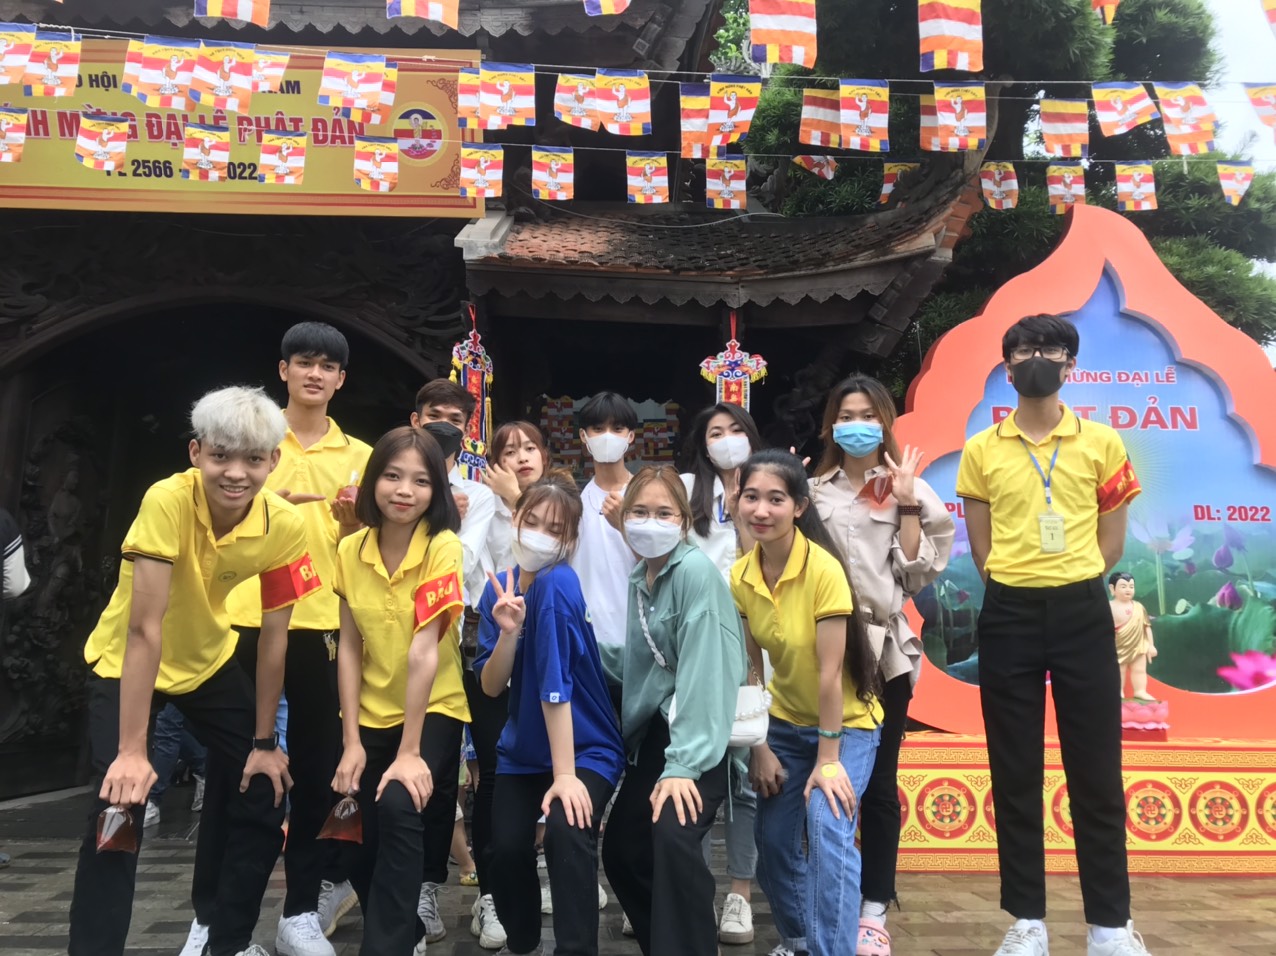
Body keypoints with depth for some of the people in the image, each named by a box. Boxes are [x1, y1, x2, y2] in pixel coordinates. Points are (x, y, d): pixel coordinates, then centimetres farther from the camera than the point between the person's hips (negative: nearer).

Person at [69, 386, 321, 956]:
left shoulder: (285, 526, -23)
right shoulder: (168, 502, -34)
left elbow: (273, 636, -13)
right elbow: (144, 630, -34)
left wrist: (264, 742, -8)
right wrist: (132, 751, -34)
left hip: (210, 661, 4)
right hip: (126, 663, -4)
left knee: (261, 797, 3)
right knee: (120, 809, -17)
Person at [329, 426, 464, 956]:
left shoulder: (443, 547, -18)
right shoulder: (351, 549, -4)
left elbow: (424, 652, -22)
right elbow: (349, 646, -2)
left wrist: (409, 751, -23)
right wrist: (351, 741, -6)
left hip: (431, 712, -4)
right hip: (370, 716, 4)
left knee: (399, 809, -26)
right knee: (368, 844, 8)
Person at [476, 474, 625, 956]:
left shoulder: (557, 584, -22)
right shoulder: (499, 587, -3)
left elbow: (555, 686, -26)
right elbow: (490, 686, -7)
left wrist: (565, 774, -26)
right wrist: (508, 632, -24)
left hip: (585, 748, -5)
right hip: (524, 747, 5)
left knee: (567, 831, -29)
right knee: (506, 848, -6)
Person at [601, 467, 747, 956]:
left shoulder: (695, 569, -15)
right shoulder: (638, 577, 10)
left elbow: (702, 670, -22)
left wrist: (684, 763, -27)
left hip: (697, 737, -9)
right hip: (654, 731, 9)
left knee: (674, 837, -28)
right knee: (621, 850, 13)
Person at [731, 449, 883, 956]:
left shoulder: (823, 569, -27)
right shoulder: (740, 576, -11)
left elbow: (830, 672, -24)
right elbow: (748, 669, -5)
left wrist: (828, 760, -21)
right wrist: (759, 747, -4)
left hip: (846, 723, -5)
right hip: (785, 723, 5)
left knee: (828, 829, -23)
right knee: (772, 840, 9)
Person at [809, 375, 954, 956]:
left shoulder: (909, 490, 8)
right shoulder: (814, 490, 11)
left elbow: (919, 573, -1)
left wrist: (907, 505, -6)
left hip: (883, 647, -1)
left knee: (877, 782, 2)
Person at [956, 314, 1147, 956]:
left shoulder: (1102, 443, 3)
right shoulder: (981, 451, 4)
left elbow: (1110, 540, 7)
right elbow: (982, 547, 8)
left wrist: (1069, 585, 2)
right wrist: (1022, 585, 2)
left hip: (1082, 612, 0)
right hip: (1009, 616, 1)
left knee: (1096, 771, 4)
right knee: (1014, 773, 6)